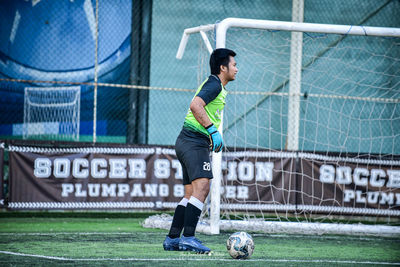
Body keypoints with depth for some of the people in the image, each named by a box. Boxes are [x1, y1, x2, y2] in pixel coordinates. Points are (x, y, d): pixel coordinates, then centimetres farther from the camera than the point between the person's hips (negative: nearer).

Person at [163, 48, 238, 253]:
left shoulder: (215, 85, 23)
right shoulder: (214, 84, -9)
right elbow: (195, 105, -23)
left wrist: (213, 137, 23)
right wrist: (213, 131, -24)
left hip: (189, 142, 11)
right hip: (195, 142, -11)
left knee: (191, 194, 9)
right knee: (201, 187, -21)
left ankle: (172, 239, 10)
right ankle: (188, 237, -28)